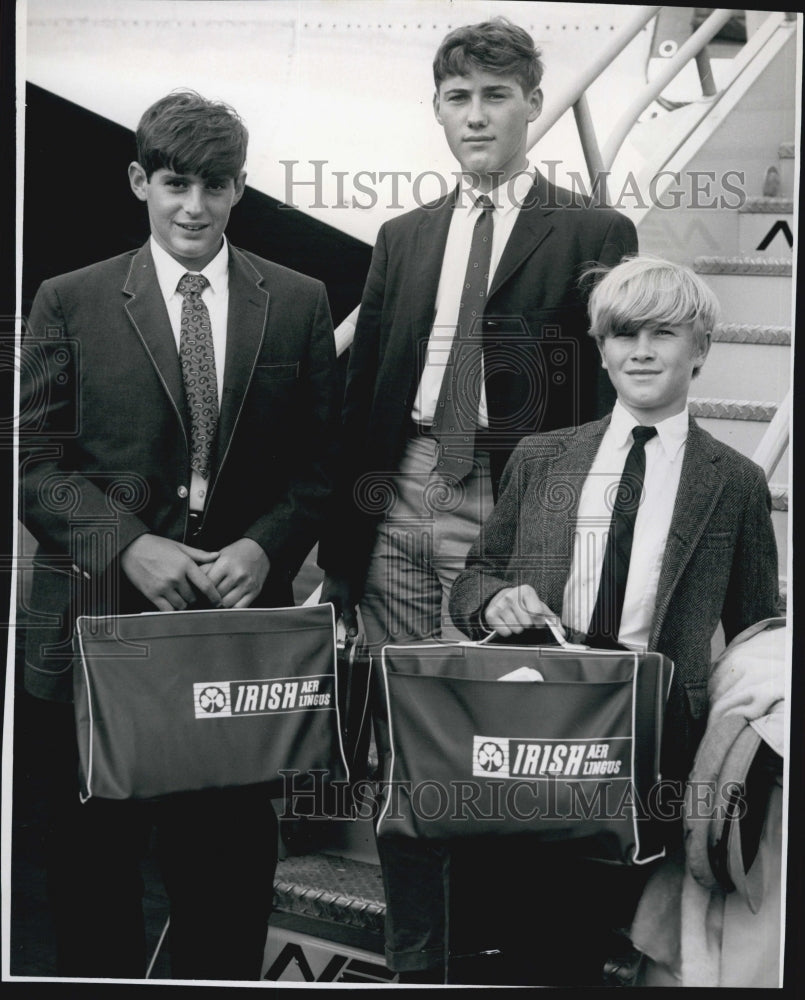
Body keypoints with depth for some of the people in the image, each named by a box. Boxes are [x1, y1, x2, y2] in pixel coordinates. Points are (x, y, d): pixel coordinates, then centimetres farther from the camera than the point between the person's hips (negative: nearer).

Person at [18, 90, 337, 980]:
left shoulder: (298, 304, 7)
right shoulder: (68, 305, 3)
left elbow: (318, 463, 8)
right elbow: (36, 464, 0)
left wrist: (265, 547, -10)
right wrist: (129, 545, -14)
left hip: (243, 613, 1)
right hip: (99, 620, 0)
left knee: (231, 859, 7)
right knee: (93, 865, 9)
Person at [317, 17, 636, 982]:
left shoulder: (594, 234, 2)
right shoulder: (403, 237, 16)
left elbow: (608, 395, -2)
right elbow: (361, 393, 14)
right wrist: (340, 540, 8)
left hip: (505, 512, -4)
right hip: (398, 502, 5)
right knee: (396, 749, 9)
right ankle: (412, 956, 23)